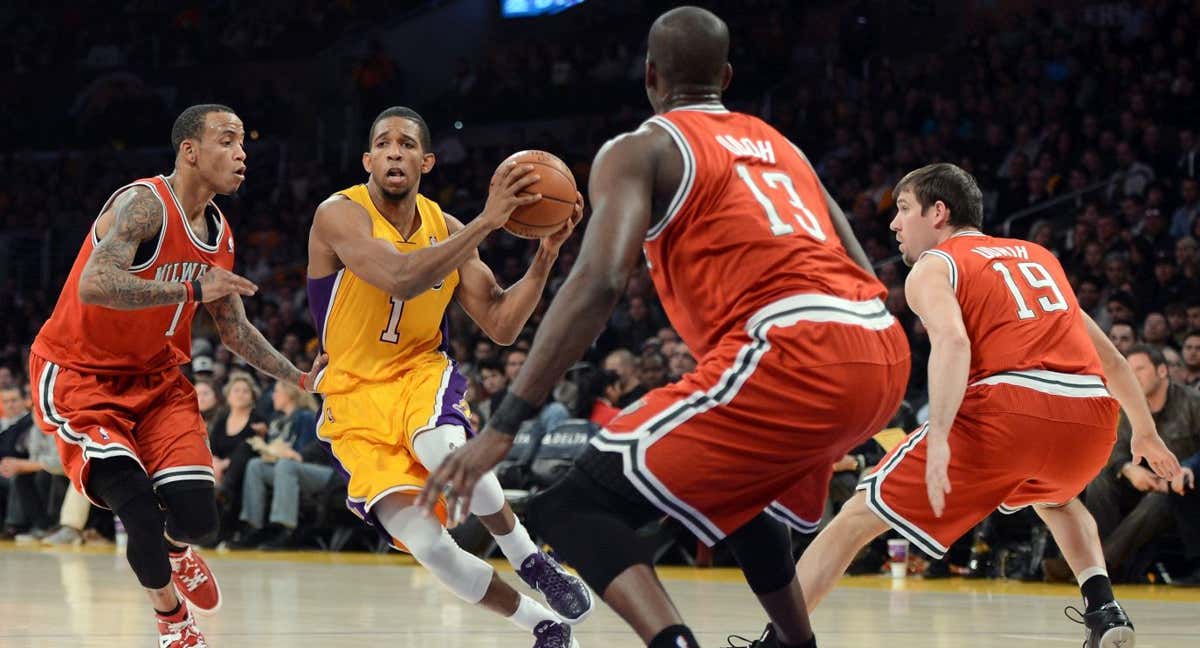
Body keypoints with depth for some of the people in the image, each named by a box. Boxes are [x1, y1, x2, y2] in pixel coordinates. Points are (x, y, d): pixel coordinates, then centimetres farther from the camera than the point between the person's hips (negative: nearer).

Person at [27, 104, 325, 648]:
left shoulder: (220, 234, 5)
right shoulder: (144, 205, -22)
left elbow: (235, 329, 16)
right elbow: (93, 286, -37)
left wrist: (301, 378, 5)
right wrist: (193, 289, -38)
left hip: (156, 378, 7)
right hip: (79, 376, -7)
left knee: (198, 519, -7)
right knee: (141, 514, -20)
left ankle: (177, 553, 32)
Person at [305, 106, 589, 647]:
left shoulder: (447, 230, 1)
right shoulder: (339, 216, -14)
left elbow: (501, 327, 1)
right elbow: (400, 278, -33)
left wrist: (547, 252, -12)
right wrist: (488, 222, -36)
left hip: (423, 375, 2)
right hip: (357, 398, -2)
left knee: (443, 448, -38)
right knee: (426, 544, -20)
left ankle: (530, 561, -14)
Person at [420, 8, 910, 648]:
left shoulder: (639, 150, 7)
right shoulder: (777, 145, 28)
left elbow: (597, 283, -9)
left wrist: (502, 426, -12)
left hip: (794, 355, -7)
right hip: (884, 355, 7)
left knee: (572, 505, -4)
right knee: (741, 492, 37)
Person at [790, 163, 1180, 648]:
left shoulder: (932, 266, 12)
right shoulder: (1038, 256, 30)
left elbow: (952, 341, -11)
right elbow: (1109, 356, 33)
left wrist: (938, 439, -22)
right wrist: (1145, 431, 45)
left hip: (1011, 404, -6)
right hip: (1092, 413, 6)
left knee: (858, 517, 5)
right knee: (1053, 496, 40)